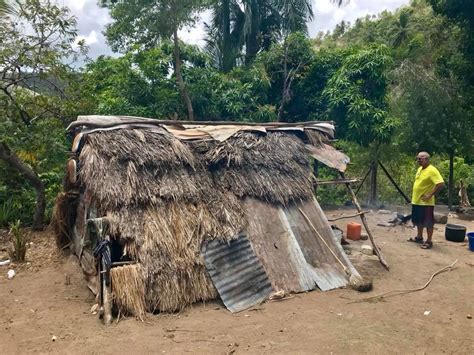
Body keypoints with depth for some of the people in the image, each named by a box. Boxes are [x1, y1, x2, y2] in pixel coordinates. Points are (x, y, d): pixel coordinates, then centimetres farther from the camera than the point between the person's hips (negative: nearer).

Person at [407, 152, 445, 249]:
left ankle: (429, 241, 10)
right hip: (416, 201, 9)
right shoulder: (419, 169, 11)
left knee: (428, 222, 1)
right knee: (418, 221, 19)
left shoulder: (432, 170, -17)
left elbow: (441, 184, -25)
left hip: (426, 202, -9)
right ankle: (419, 237, 33)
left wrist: (430, 195, -21)